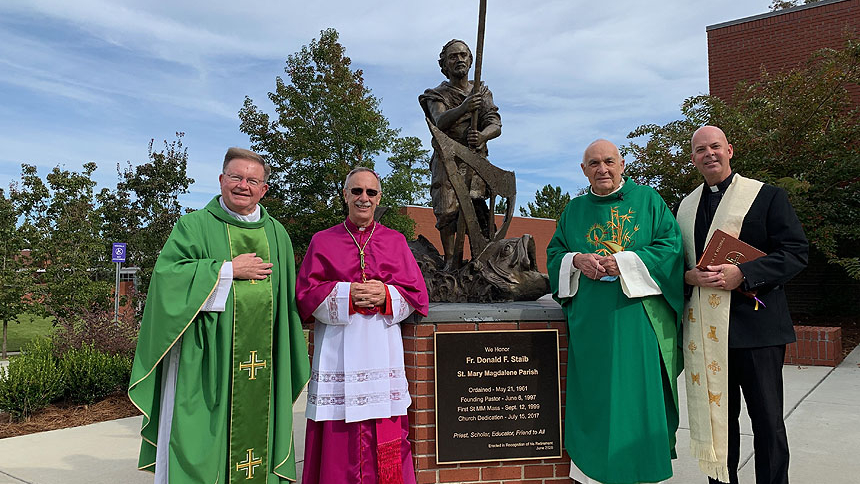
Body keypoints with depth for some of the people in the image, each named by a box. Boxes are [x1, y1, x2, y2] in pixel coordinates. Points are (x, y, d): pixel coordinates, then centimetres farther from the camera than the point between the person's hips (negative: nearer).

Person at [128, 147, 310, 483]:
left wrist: (287, 363, 14)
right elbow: (167, 273, -12)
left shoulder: (277, 234, 13)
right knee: (200, 442, 1)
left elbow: (288, 298, 16)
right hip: (205, 361, -3)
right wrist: (229, 270, -14)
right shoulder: (195, 226, 2)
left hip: (261, 364, 4)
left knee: (254, 428, 10)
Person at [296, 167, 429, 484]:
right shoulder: (323, 241, 10)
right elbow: (306, 293, 2)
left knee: (385, 439, 0)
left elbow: (416, 293, 8)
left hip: (382, 349, 1)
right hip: (338, 351, 0)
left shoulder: (395, 241, 12)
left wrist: (386, 294, -11)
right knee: (338, 436, 0)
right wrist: (347, 294, -13)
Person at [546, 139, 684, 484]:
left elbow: (671, 246, -2)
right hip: (590, 322, 2)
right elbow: (554, 253, 15)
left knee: (639, 395, 0)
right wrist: (577, 260, -7)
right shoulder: (574, 210, 14)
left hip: (638, 318, -2)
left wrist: (623, 262, -13)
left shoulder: (648, 200, 6)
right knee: (592, 397, 4)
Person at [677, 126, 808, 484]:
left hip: (755, 324, -3)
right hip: (704, 330, 4)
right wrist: (690, 276, -7)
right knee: (716, 415, 12)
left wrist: (743, 274, -18)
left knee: (767, 420, 2)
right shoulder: (685, 207, 15)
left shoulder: (768, 196, 3)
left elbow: (797, 252, -4)